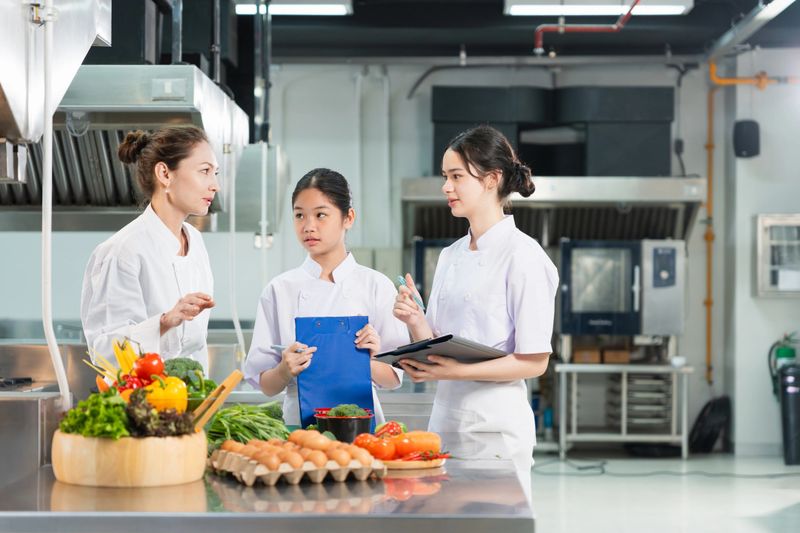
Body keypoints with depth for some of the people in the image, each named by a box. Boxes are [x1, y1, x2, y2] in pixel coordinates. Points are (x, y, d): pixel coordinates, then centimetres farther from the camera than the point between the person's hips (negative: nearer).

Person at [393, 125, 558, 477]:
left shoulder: (522, 256, -10)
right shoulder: (451, 256, 12)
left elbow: (534, 361, -14)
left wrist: (457, 371, -21)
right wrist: (416, 323, -7)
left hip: (496, 421, -6)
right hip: (445, 416, 6)